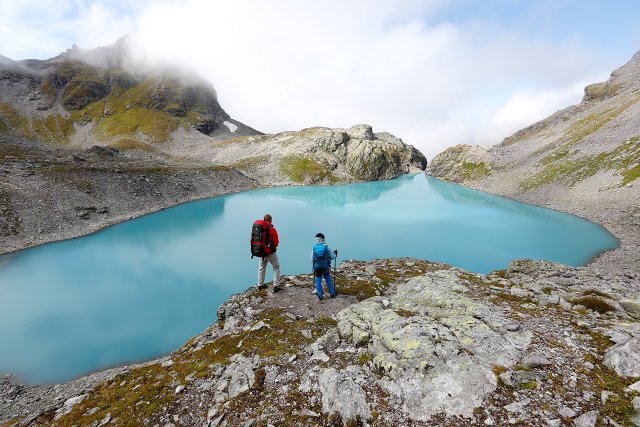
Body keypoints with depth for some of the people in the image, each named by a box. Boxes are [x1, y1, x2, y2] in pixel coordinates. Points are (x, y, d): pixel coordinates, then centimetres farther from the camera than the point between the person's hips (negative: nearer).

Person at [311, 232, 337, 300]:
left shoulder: (314, 247, -4)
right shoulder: (326, 247, -7)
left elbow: (312, 259, 0)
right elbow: (332, 257, 0)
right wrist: (335, 254, 21)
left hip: (317, 267, 0)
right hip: (325, 266, 0)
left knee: (318, 280, 12)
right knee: (328, 279, 17)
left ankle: (320, 295, 16)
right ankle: (332, 293, 23)